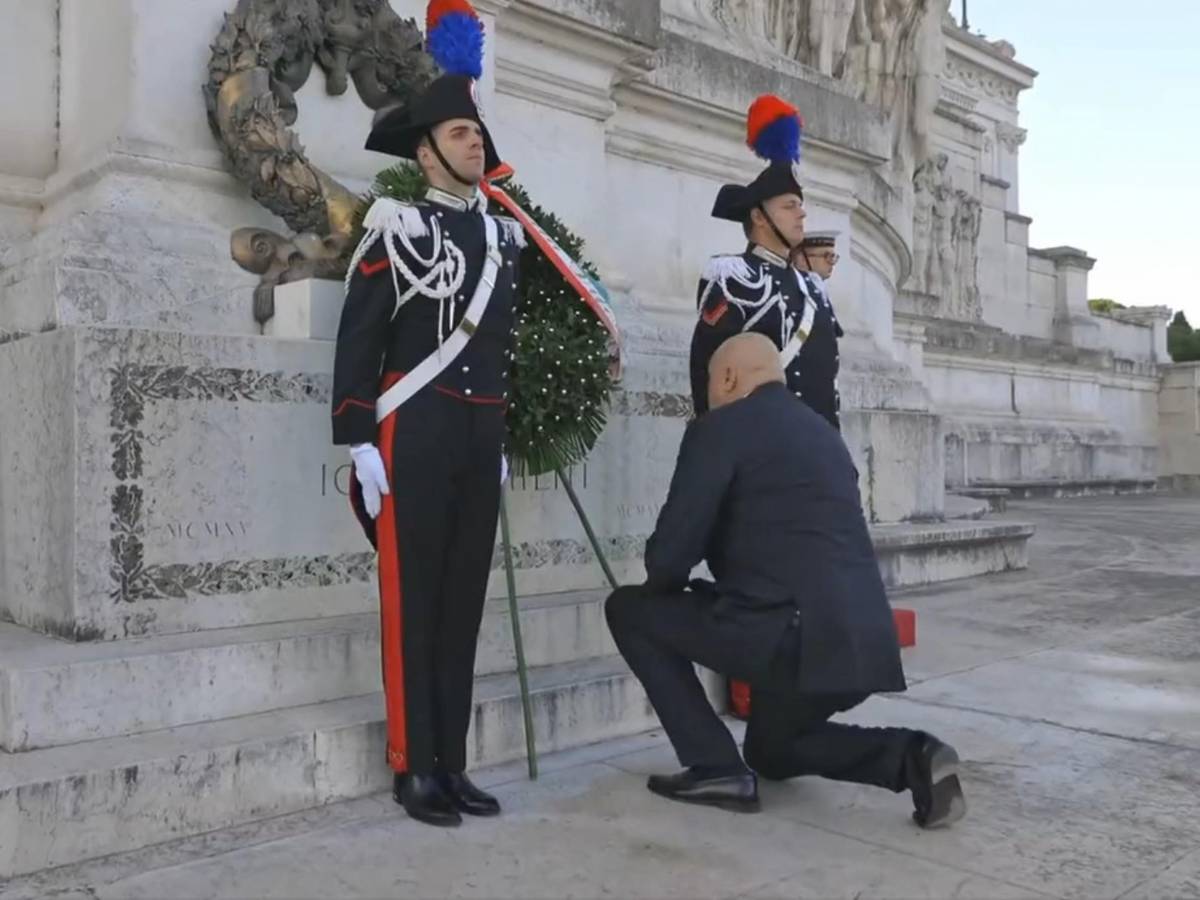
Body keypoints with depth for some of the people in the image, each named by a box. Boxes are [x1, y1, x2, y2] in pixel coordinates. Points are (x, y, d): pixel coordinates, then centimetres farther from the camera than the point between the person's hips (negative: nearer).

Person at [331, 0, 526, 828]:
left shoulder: (503, 238, 16)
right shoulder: (397, 227, -2)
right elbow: (358, 343, -6)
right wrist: (359, 445, -13)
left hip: (480, 440, 6)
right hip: (413, 437, -6)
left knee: (464, 599, 8)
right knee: (412, 600, 0)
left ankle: (453, 763, 17)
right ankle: (414, 767, 10)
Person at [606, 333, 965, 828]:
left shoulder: (720, 427, -3)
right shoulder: (821, 429, 21)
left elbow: (670, 552, -7)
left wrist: (663, 585, 17)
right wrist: (708, 591, 33)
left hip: (793, 633, -9)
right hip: (860, 643, 9)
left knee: (629, 609, 10)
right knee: (768, 750, 32)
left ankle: (716, 767, 6)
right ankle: (910, 756, 9)